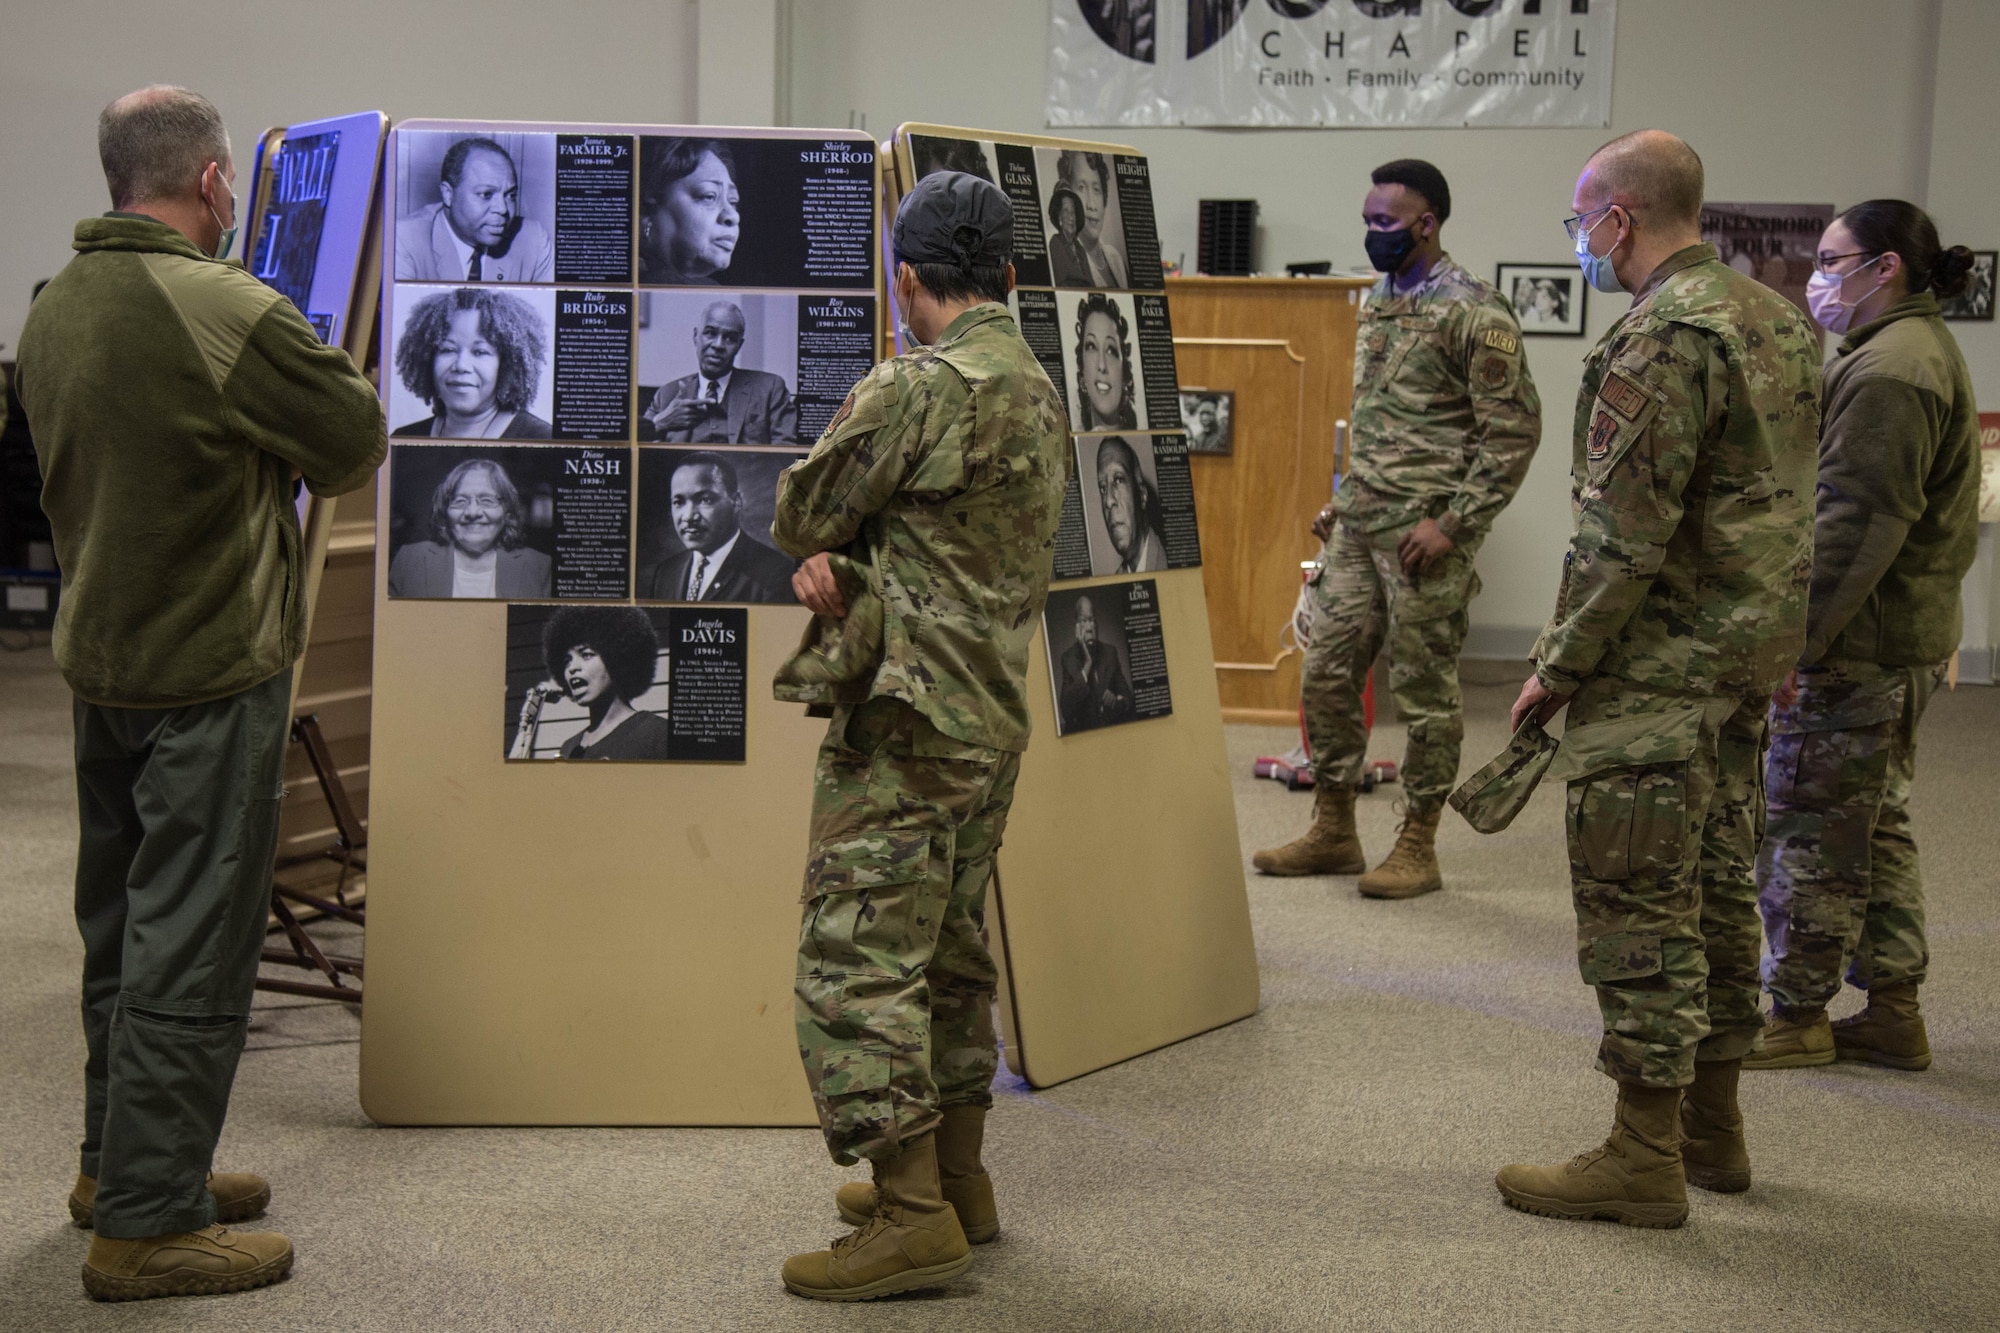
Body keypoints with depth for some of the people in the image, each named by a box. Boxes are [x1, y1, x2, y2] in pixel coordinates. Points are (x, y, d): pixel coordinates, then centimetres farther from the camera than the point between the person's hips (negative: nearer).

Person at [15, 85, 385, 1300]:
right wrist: (324, 364, 9)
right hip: (213, 676, -9)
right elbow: (358, 447, -11)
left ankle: (121, 1161, 33)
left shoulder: (55, 310, 4)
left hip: (101, 662, 9)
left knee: (125, 926, 19)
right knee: (192, 947, -1)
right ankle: (148, 1223, 6)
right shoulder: (231, 313, -22)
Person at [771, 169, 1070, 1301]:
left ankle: (914, 1218, -5)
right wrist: (839, 556, 0)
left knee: (858, 961, -6)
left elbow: (800, 512, -6)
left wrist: (828, 547, 14)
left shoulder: (918, 385, -15)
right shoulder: (1041, 392, 14)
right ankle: (957, 1178, 27)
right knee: (952, 953, 18)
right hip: (996, 719, 10)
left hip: (907, 720, -10)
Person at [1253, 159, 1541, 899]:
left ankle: (1417, 848, 11)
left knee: (1424, 691, 1)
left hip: (1422, 533, -8)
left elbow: (1514, 429, -15)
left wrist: (1454, 523, -18)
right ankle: (1332, 832, 21)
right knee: (1326, 674, 10)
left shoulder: (1472, 311, -12)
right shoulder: (1379, 300, 14)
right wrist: (1343, 501, 18)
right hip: (1358, 527, 8)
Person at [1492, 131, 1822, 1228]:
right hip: (1753, 647, 10)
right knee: (1714, 886, 16)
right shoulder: (1776, 320, 13)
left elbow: (1624, 532, -21)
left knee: (1637, 899, -4)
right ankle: (1711, 1128, 27)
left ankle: (1644, 1157, 2)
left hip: (1662, 662, -10)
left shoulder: (1662, 337, -18)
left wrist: (1559, 664, -13)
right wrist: (1760, 650, 20)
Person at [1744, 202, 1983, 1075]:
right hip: (1909, 638, 11)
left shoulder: (1887, 370, -18)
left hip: (1854, 644, -11)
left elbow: (1858, 521, -25)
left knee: (1809, 830, -2)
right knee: (1878, 827, 16)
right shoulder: (1923, 350, 18)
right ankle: (1892, 1011, 22)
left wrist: (1795, 638, -24)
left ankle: (1796, 1016, 7)